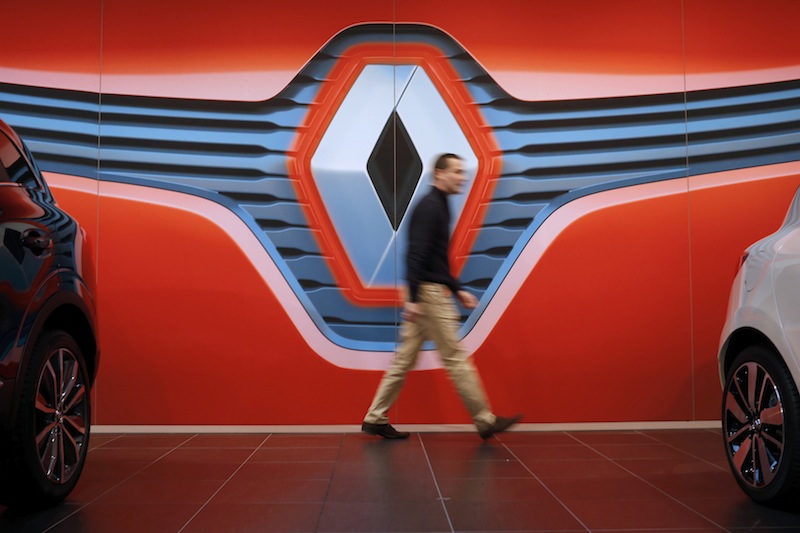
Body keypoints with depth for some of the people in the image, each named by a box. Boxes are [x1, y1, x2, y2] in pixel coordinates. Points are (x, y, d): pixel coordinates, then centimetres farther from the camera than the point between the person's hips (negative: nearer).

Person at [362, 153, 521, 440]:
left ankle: (375, 419, 13)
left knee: (404, 359, 10)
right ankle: (485, 421, 7)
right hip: (429, 293, -10)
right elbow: (415, 255, -22)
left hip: (432, 292, 10)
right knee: (456, 357, -2)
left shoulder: (439, 207, 18)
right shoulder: (429, 207, -14)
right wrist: (413, 298, -26)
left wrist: (457, 290, 22)